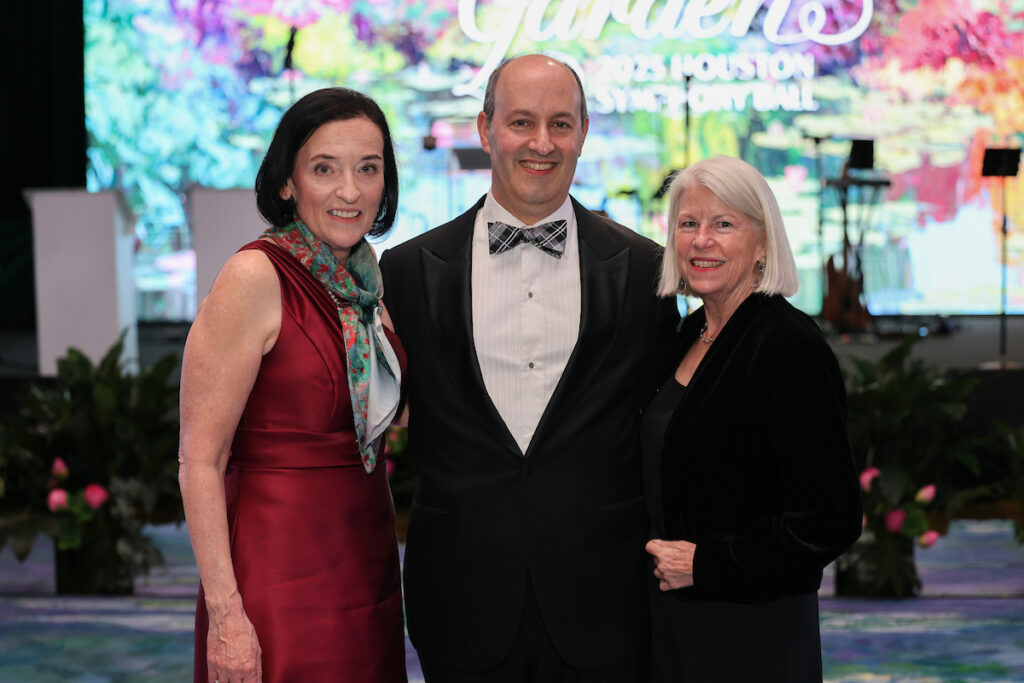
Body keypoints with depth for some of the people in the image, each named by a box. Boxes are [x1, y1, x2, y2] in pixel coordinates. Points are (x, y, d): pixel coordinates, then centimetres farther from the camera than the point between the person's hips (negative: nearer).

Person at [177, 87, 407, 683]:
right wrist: (225, 613, -20)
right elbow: (199, 460, -16)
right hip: (282, 562, -7)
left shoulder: (365, 279, 8)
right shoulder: (256, 278, -14)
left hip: (367, 561, 7)